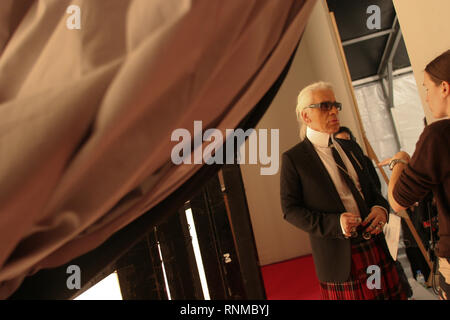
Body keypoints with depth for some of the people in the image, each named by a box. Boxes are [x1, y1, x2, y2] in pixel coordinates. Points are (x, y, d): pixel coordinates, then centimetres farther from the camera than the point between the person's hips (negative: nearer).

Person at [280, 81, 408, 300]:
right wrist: (335, 223, -20)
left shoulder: (351, 148, 12)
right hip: (339, 256, -5)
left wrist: (380, 207, -4)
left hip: (376, 246, 6)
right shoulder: (293, 159, -7)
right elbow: (290, 210, -9)